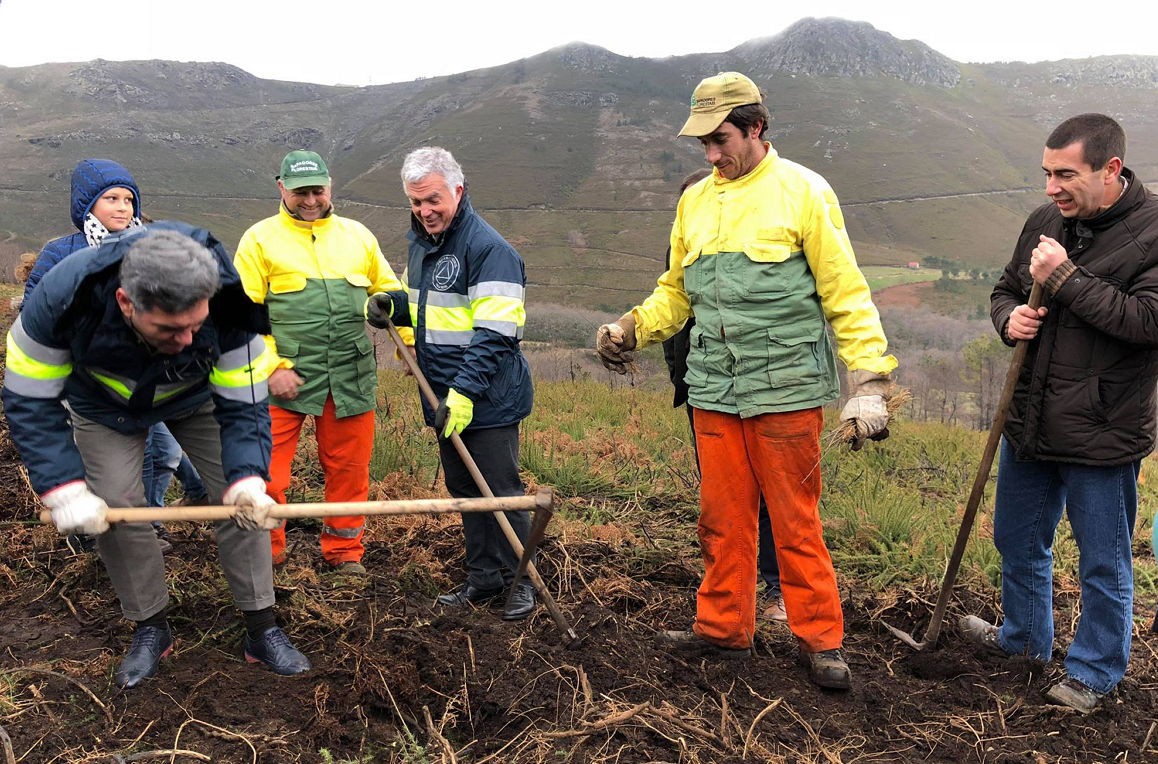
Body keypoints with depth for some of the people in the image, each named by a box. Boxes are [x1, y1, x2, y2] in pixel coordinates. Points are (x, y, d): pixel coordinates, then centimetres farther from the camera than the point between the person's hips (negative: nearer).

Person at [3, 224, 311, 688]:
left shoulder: (230, 307, -38)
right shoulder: (63, 297, -38)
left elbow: (243, 405, -28)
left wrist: (247, 479, -43)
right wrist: (64, 490, -33)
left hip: (197, 398, 0)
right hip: (104, 404, 0)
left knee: (246, 501, -8)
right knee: (114, 509, -9)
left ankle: (261, 630, 5)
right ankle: (150, 628, 14)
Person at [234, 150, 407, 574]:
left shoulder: (357, 235, 13)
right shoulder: (260, 239, 3)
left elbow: (389, 291, 18)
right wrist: (272, 366, -11)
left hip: (352, 377, 3)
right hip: (282, 376, -3)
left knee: (349, 469, 10)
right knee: (266, 471, -1)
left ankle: (344, 552, 26)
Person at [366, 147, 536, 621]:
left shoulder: (489, 248, -17)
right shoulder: (419, 243, 11)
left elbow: (495, 333, -23)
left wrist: (464, 391, -28)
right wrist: (392, 306, 4)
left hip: (488, 399, -8)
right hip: (445, 399, 9)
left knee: (501, 492, 0)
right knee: (464, 491, 16)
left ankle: (522, 581, 17)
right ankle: (483, 578, 29)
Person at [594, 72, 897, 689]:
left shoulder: (802, 192, -4)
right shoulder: (695, 201, 12)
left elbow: (847, 295, -5)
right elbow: (676, 289, 19)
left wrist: (868, 383, -11)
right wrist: (631, 327, 2)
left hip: (785, 389, -5)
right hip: (713, 390, 5)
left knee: (795, 523, 4)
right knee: (722, 519, 12)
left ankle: (820, 640, 19)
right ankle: (723, 626, 27)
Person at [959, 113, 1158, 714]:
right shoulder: (1045, 221, 4)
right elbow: (1005, 289, 16)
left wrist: (1065, 277, -23)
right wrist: (1009, 317, -7)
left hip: (1102, 435, -6)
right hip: (1029, 422, 7)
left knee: (1103, 564, 11)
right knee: (1017, 540, 22)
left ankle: (1095, 672, 32)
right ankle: (1024, 637, 46)